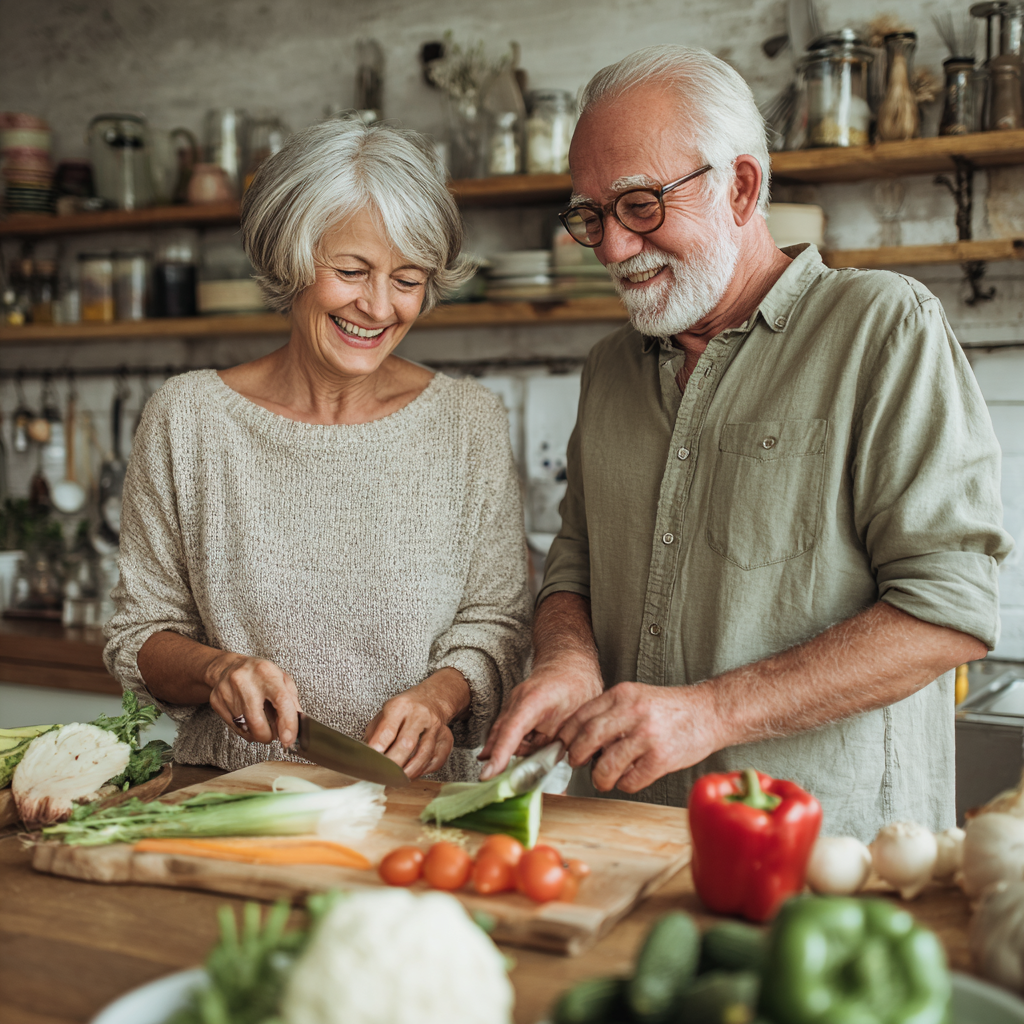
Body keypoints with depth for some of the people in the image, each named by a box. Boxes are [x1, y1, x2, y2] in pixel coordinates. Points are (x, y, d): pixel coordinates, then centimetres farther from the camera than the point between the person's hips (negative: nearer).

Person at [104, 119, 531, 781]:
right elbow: (141, 633, 7)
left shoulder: (470, 423, 1)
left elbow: (494, 623, 5)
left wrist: (439, 697, -15)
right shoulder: (185, 419, 1)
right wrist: (214, 668, -14)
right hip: (230, 798, 0)